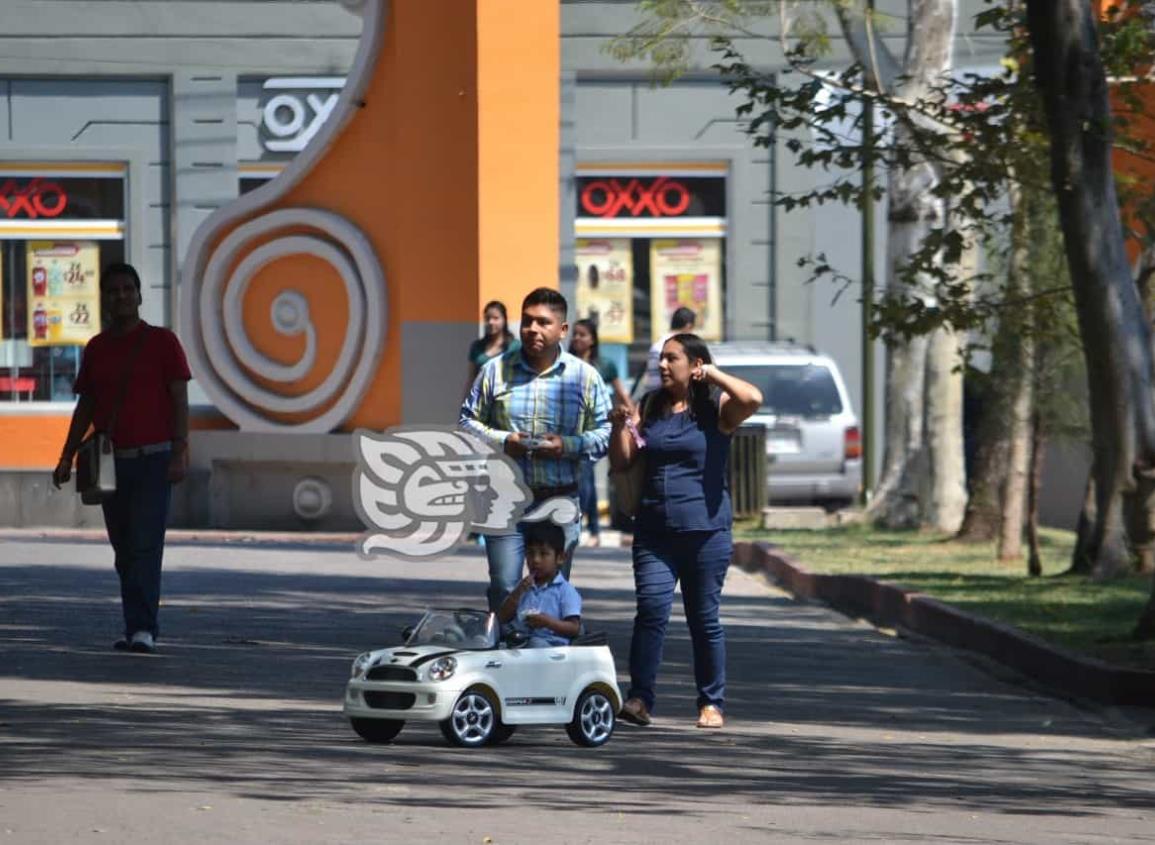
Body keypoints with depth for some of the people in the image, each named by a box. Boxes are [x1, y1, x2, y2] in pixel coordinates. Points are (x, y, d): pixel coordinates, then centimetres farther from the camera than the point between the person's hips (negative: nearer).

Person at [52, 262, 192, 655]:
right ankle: (139, 628, 13)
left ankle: (142, 628, -17)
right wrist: (67, 457, 11)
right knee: (124, 550, 7)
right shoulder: (96, 349, 12)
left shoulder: (161, 342, -1)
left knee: (146, 545, -13)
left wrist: (179, 453, -13)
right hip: (110, 462, 5)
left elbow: (179, 401, -4)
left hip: (153, 460, -5)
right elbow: (85, 407, 17)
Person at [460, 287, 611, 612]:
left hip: (559, 501, 0)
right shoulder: (496, 371, 6)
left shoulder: (584, 377, 4)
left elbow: (606, 433, 5)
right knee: (503, 588, -4)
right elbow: (468, 422, 11)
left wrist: (567, 446, -13)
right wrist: (502, 441, -8)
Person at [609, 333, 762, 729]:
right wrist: (620, 426, -2)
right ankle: (639, 697, -13)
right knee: (651, 610, -12)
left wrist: (712, 374, -10)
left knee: (704, 618, 5)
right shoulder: (650, 408, 13)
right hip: (654, 533, 3)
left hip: (705, 532, -3)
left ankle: (711, 703, 14)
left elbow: (752, 399, -21)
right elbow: (622, 462, 15)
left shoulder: (716, 409, 0)